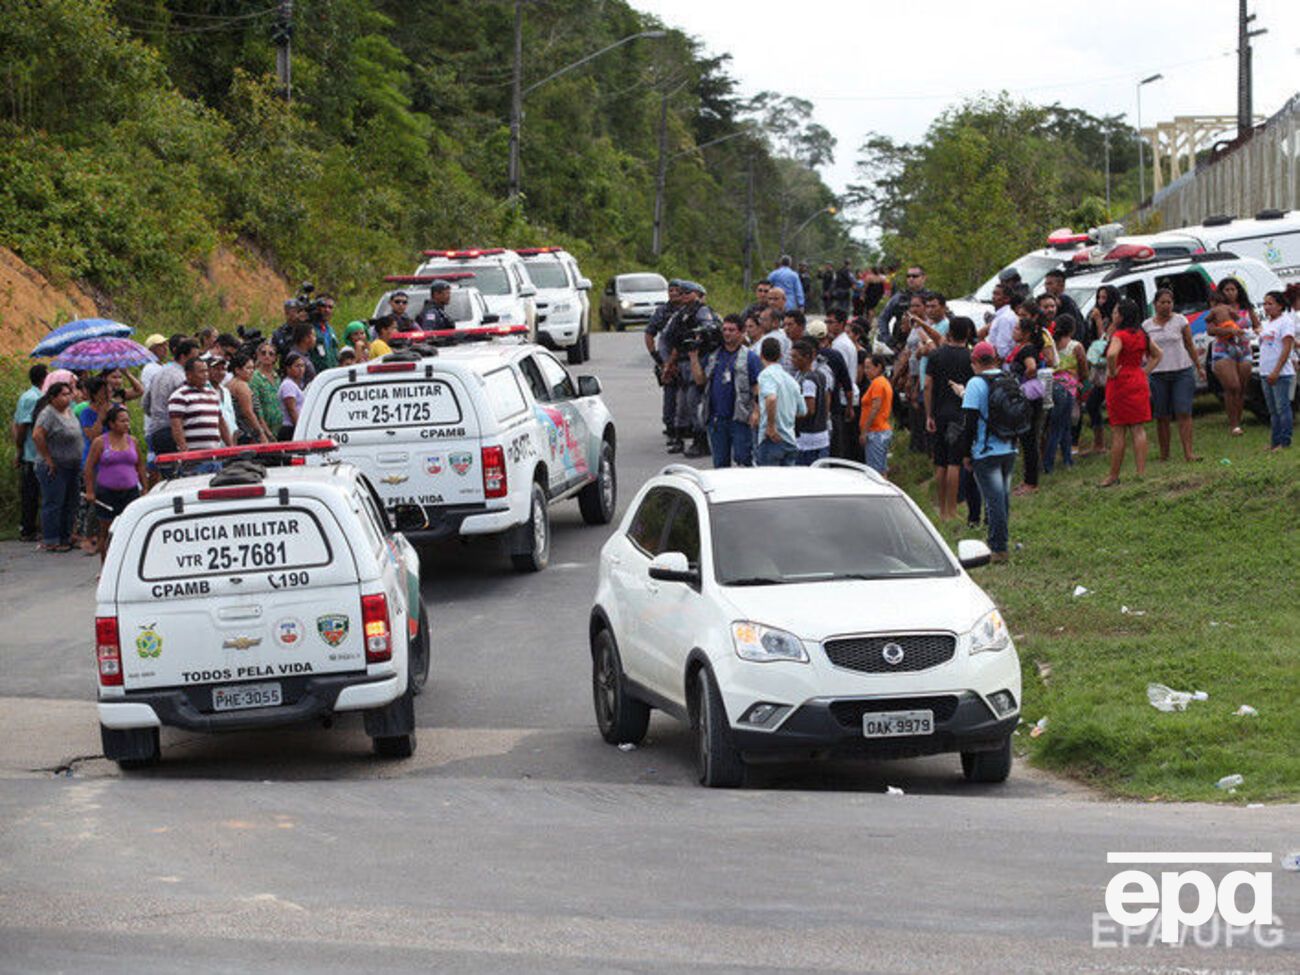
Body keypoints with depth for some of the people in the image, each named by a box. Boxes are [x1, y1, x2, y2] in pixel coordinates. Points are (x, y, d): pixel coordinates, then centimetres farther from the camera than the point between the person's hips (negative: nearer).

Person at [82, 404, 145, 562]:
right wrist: (90, 491, -6)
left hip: (130, 491, 2)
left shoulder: (132, 441, 8)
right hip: (106, 493, -2)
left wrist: (144, 488, 13)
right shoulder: (100, 442, -2)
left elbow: (140, 466, 16)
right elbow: (89, 466, -1)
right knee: (106, 530, 5)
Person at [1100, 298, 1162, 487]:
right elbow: (1157, 354, 19)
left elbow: (1112, 354, -33)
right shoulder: (1141, 335, 9)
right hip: (1139, 382, 7)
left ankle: (1114, 475, 6)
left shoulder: (1120, 335, -15)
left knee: (1118, 431, 0)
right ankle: (1142, 472, 2)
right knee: (1139, 429, 6)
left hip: (1120, 383, -7)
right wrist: (1144, 371, 12)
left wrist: (1112, 371, -18)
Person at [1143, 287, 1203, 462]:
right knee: (1161, 417, 3)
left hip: (1182, 371, -1)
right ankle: (1164, 454, 11)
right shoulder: (1147, 325, 6)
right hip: (1158, 374, 1)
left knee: (1184, 413, -9)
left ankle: (1188, 453, -14)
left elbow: (1190, 346, 9)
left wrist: (1199, 367, 10)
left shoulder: (1180, 321, 3)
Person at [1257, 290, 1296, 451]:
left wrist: (1276, 371, -19)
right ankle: (1274, 442, 13)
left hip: (1281, 374, -8)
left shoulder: (1285, 321, -8)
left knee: (1282, 408, -6)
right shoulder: (1266, 323, 17)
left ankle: (1284, 442, -4)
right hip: (1265, 374, 8)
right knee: (1273, 410, 10)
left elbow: (1287, 348, -15)